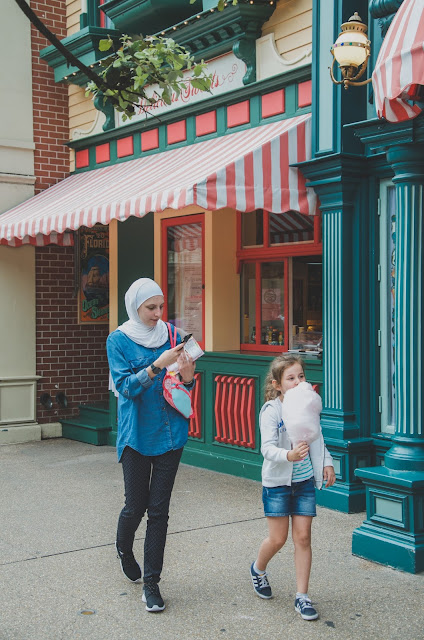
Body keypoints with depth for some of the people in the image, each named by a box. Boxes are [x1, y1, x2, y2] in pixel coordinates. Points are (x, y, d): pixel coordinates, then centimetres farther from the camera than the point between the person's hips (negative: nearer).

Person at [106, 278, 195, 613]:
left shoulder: (170, 335, 4)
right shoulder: (119, 340, -4)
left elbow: (186, 388, 7)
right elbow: (126, 386, -14)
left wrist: (187, 372, -15)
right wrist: (158, 365, -26)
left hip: (169, 432, 2)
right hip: (136, 434, -2)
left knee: (159, 510, 2)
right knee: (136, 506, 5)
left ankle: (152, 582, 12)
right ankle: (124, 549, 38)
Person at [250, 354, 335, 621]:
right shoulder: (271, 411, -16)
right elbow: (267, 447, -27)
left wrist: (327, 462, 11)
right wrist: (289, 455, -44)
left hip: (305, 481, 4)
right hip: (277, 481, -4)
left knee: (303, 537, 2)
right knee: (278, 539, 3)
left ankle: (302, 596, 12)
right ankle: (258, 570, 35)